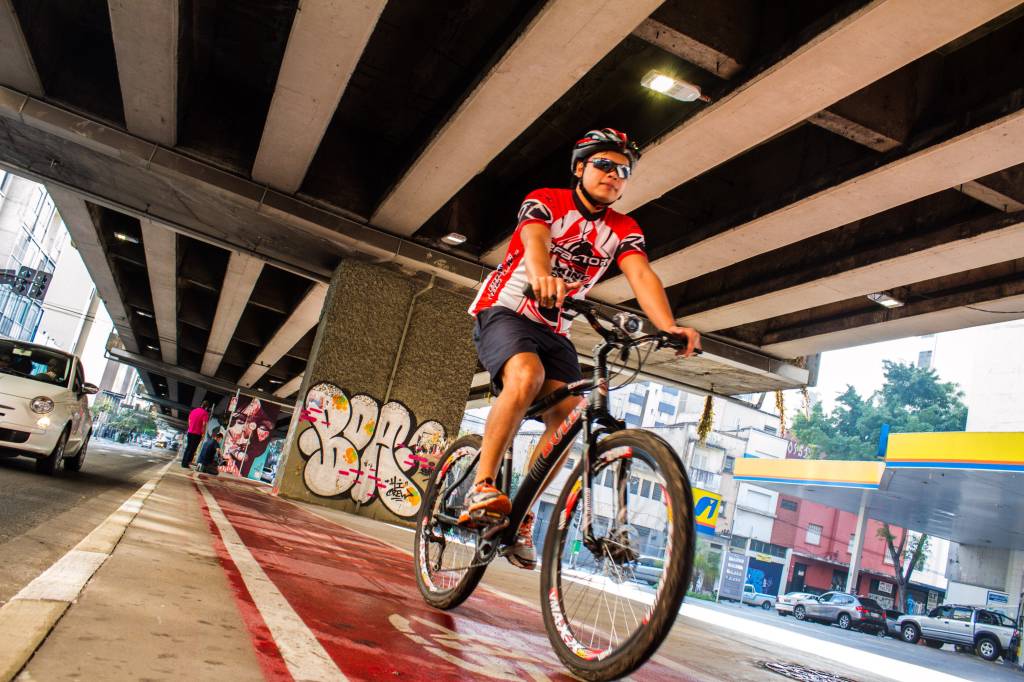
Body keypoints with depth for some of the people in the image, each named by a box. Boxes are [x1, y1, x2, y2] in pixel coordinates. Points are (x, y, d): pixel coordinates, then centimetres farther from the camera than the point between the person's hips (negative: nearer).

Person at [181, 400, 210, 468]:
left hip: (190, 433, 6)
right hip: (197, 434, -6)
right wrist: (203, 434, -10)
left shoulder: (193, 411, 11)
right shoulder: (205, 413, -10)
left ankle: (183, 462, 18)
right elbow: (204, 424, -16)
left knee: (188, 448, 16)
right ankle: (186, 464, -1)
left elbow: (189, 421, 17)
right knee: (192, 450, 0)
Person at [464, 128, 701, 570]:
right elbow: (534, 240, -31)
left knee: (568, 418, -14)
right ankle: (481, 487, -29)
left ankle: (521, 519, -2)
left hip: (553, 330, 5)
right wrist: (541, 276, -55)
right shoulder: (545, 202, -8)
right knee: (526, 375, -35)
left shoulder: (624, 230, 3)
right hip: (504, 312, -4)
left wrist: (669, 327, -35)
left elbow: (641, 276, -15)